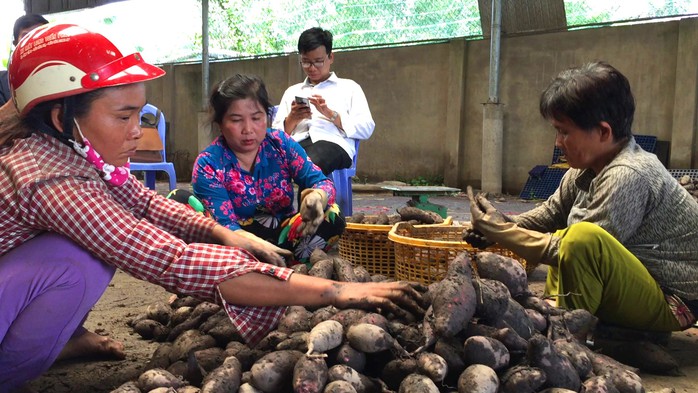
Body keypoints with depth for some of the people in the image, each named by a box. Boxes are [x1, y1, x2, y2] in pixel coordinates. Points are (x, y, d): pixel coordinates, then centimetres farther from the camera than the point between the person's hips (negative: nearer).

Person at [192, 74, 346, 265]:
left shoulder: (281, 144, -5)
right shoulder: (208, 165, -15)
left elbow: (323, 183, -12)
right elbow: (224, 225, -24)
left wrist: (317, 198, -39)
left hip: (284, 233, 3)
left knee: (332, 216, -22)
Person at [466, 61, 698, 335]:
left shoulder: (628, 176, -25)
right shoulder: (590, 165, 1)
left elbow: (577, 247, -24)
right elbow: (550, 215, 12)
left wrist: (500, 230, -16)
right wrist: (500, 226, -5)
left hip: (671, 305, -10)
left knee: (583, 239, -32)